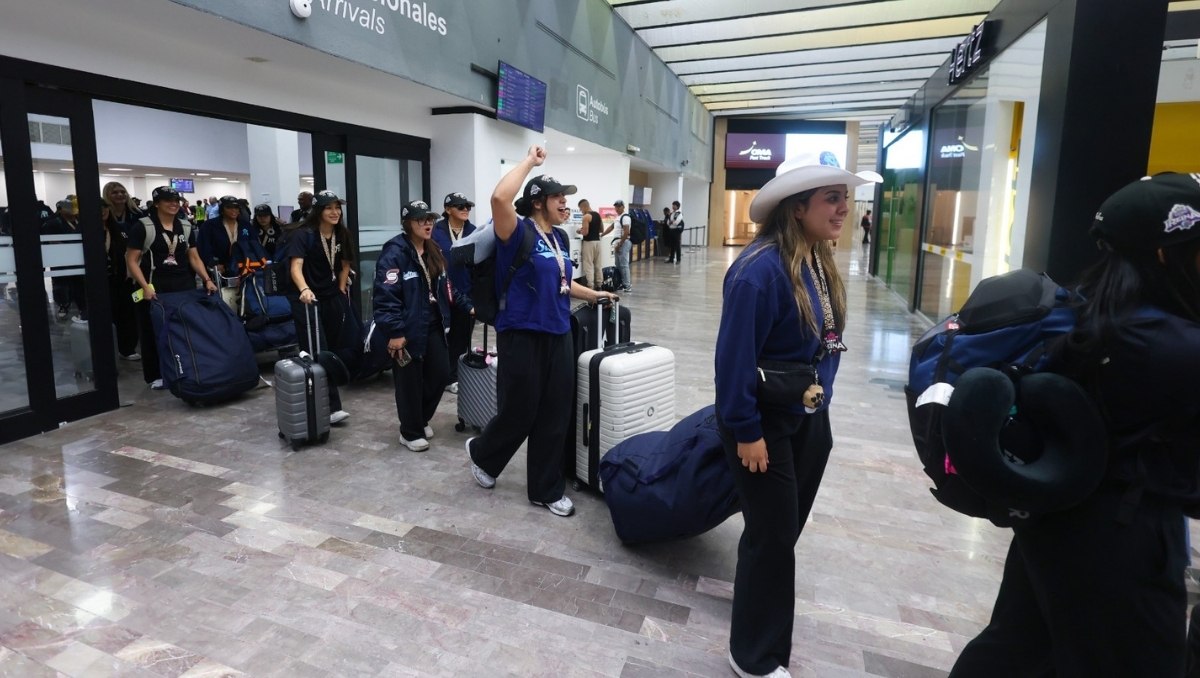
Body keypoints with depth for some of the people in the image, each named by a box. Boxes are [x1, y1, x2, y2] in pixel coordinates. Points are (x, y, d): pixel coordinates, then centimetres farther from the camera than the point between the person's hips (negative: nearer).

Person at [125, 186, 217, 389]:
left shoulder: (185, 226, 12)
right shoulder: (142, 226, -3)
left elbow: (194, 258, 14)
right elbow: (131, 260, -6)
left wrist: (207, 279, 0)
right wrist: (145, 286, -17)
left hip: (183, 285, 4)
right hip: (155, 288, -4)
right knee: (155, 332, 2)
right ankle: (156, 376, 11)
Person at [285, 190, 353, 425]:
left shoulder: (341, 234, 4)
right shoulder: (303, 235, -14)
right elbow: (295, 266, -26)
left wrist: (341, 289, 9)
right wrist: (304, 289, -43)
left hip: (333, 298, 6)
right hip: (307, 300, -6)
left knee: (331, 350, 12)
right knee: (317, 353, -11)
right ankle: (331, 407, -11)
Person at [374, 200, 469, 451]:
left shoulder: (434, 251, 12)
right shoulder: (394, 253, -16)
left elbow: (445, 286, 22)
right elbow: (385, 295, -21)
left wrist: (467, 304, 16)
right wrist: (395, 332, -23)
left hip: (434, 327, 8)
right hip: (409, 329, -8)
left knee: (441, 374, 11)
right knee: (410, 382, 3)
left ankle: (421, 419, 34)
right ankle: (410, 432, 21)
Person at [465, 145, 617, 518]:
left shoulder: (560, 237, 12)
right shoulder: (519, 232, -10)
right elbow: (499, 198, -31)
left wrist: (594, 295, 24)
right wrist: (529, 161, -20)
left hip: (558, 336, 7)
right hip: (523, 336, -7)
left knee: (554, 418, 11)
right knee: (519, 413, 5)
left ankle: (547, 490, 25)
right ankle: (481, 453, 37)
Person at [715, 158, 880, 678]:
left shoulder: (819, 262, 3)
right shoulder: (762, 268, -24)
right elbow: (735, 355, -23)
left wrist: (820, 406, 16)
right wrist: (745, 431, -19)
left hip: (809, 418, 8)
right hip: (766, 421, -8)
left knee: (785, 527, 20)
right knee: (774, 533, 4)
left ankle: (757, 593, 46)